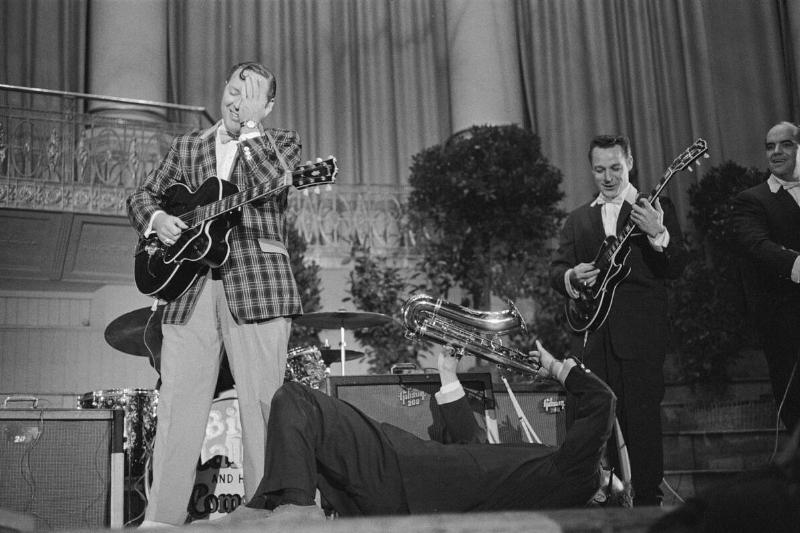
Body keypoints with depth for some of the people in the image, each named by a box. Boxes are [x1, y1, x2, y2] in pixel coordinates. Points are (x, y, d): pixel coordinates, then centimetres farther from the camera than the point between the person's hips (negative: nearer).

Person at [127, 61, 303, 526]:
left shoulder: (282, 142, 12)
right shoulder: (188, 147, 21)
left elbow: (276, 183, -9)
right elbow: (142, 197, 23)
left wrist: (249, 126, -6)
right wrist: (156, 219, 2)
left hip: (257, 287, -3)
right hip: (190, 289, 3)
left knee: (262, 407, -6)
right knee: (177, 409, -2)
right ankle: (160, 518, 2)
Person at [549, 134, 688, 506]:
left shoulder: (657, 209, 7)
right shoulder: (577, 220, 18)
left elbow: (676, 269, -2)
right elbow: (555, 270, 14)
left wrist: (659, 234, -21)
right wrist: (571, 277, -9)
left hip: (641, 335, -3)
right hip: (591, 335, 3)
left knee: (641, 419, -3)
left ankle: (646, 499, 9)